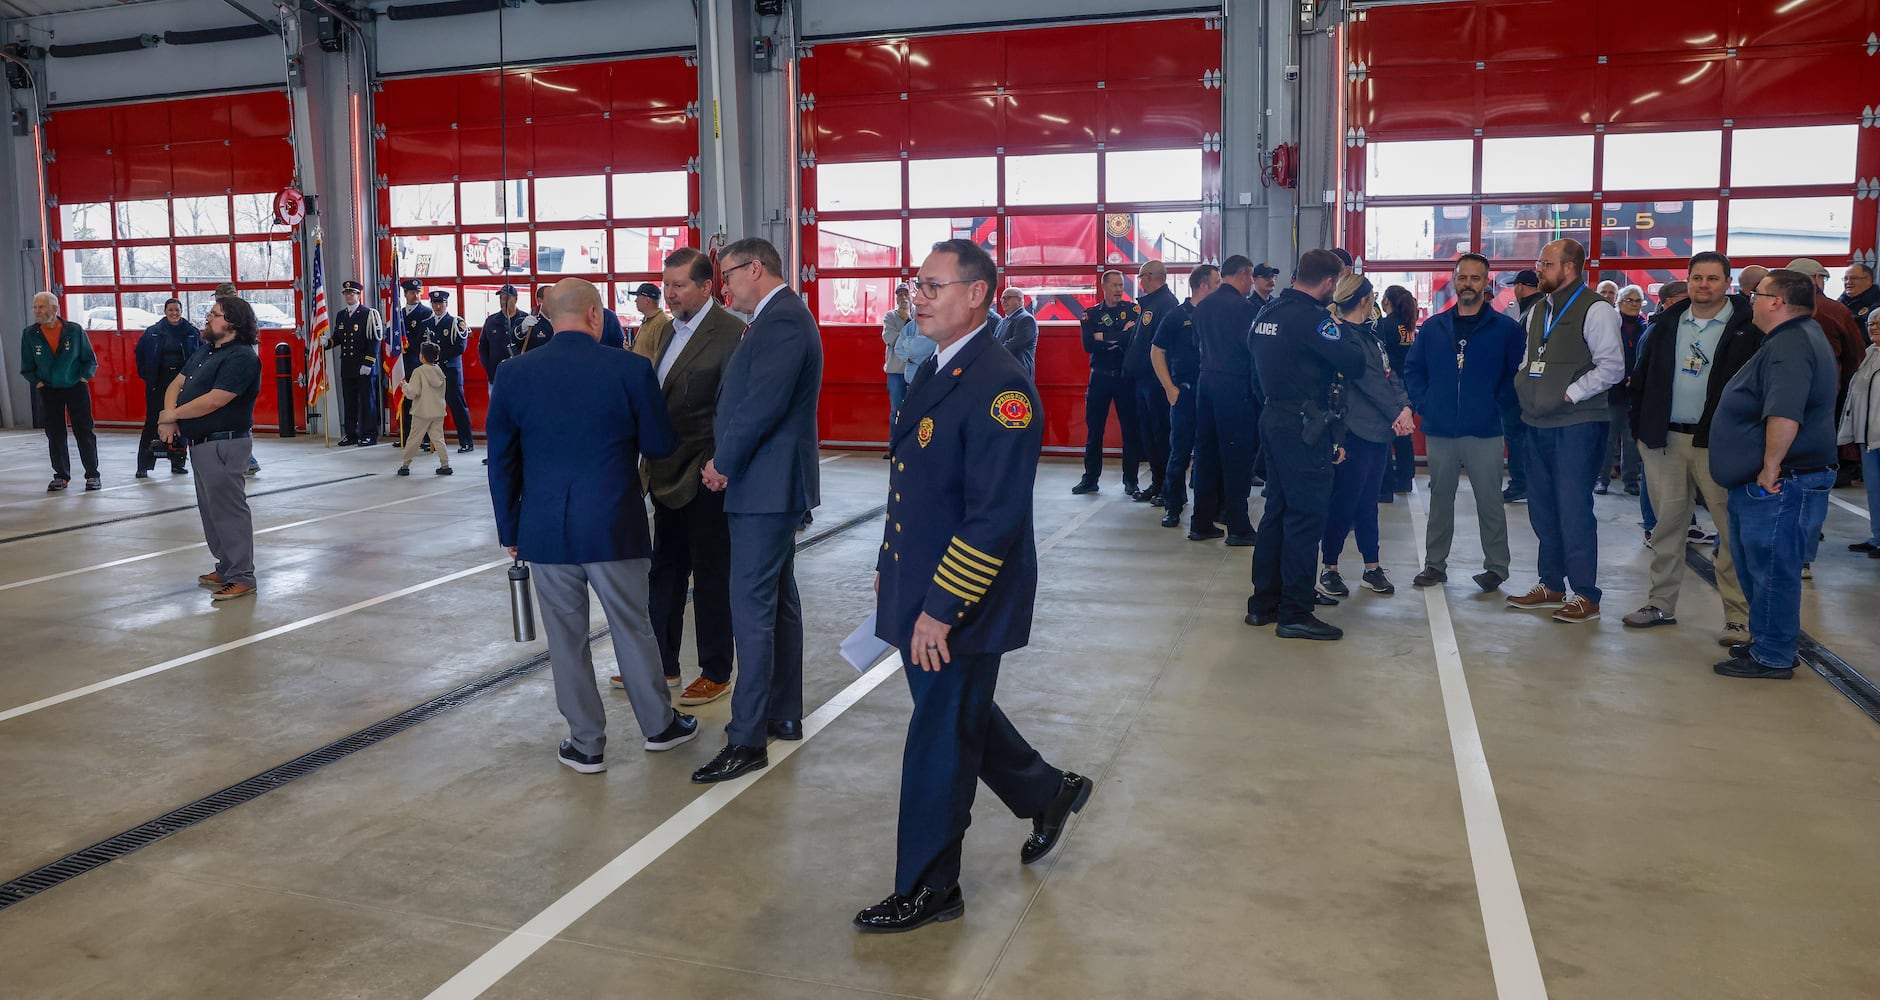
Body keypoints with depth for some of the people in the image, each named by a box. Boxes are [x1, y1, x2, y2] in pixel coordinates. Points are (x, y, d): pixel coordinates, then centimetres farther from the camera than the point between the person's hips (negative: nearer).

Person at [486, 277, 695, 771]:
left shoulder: (515, 373, -2)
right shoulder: (630, 369, -9)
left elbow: (501, 461, 4)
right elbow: (660, 445, -2)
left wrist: (510, 529, 13)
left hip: (545, 528, 1)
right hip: (615, 526, -1)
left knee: (567, 637, 10)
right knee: (633, 627, 14)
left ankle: (586, 744, 19)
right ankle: (659, 725, 29)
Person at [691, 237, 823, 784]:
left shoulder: (782, 319, -17)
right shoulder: (779, 318, 16)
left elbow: (764, 405, -24)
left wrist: (723, 463, -11)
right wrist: (724, 460, 3)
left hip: (767, 488, -11)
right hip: (774, 486, 11)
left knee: (751, 609, -8)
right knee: (778, 601, 16)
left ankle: (747, 740, -2)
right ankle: (783, 715, 28)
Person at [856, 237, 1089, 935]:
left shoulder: (1000, 386, -20)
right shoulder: (936, 372, 10)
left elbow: (995, 516, -25)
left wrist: (941, 608, -23)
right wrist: (891, 573, 17)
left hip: (962, 603, -9)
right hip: (919, 593, 9)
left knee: (940, 741, 4)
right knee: (959, 717, 22)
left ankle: (928, 890, 22)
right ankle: (1049, 793, 45)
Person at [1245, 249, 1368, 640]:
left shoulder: (1268, 312, 8)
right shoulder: (1311, 317, -17)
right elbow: (1354, 362, -18)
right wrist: (1346, 329, 1)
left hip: (1273, 417, 9)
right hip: (1304, 428, -9)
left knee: (1277, 511, 15)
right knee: (1306, 517, -3)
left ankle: (1263, 603, 21)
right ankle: (1295, 613, 1)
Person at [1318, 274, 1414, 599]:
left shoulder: (1370, 333, 14)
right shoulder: (1342, 336, -13)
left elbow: (1390, 374, 6)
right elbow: (1369, 380, -16)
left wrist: (1404, 407, -10)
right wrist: (1397, 413, -12)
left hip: (1379, 430, 9)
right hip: (1354, 432, -9)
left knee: (1368, 500, 14)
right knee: (1344, 502, -1)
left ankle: (1372, 567, 22)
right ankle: (1330, 568, 10)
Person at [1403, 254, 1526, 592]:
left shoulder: (1505, 328, 0)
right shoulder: (1433, 327, 9)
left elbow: (1518, 374, 0)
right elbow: (1412, 369, 12)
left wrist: (1502, 409, -9)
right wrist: (1424, 405, 0)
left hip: (1485, 433, -3)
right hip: (1440, 432, 3)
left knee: (1490, 501, 3)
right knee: (1440, 500, 11)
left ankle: (1496, 567, 13)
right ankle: (1435, 564, 20)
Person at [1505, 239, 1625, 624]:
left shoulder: (1595, 310, -9)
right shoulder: (1538, 310, 15)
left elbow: (1612, 367, -14)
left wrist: (1568, 394, -16)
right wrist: (1523, 386, 6)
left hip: (1576, 423, -8)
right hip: (1539, 423, 8)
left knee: (1573, 509, -7)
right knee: (1542, 507, 13)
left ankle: (1585, 595, 2)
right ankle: (1551, 585, 25)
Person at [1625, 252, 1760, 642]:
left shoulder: (1747, 327, -2)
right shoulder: (1666, 324, 11)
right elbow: (1642, 376, 14)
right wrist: (1639, 426, 7)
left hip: (1717, 442, -4)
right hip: (1664, 438, 4)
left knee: (1732, 528, -3)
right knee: (1667, 523, 11)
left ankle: (1739, 617, 3)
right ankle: (1661, 603, 20)